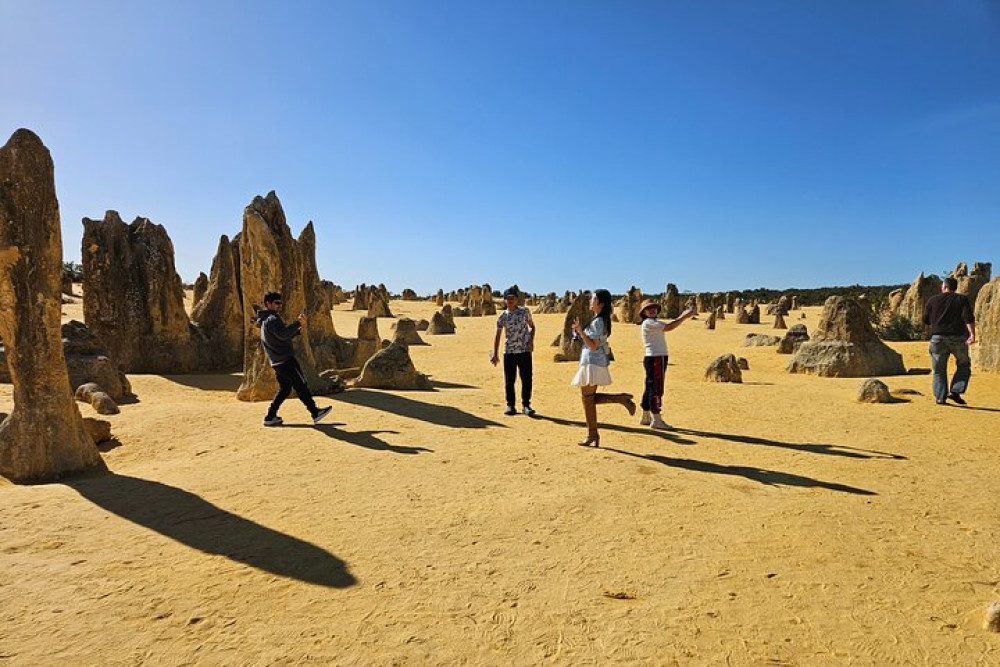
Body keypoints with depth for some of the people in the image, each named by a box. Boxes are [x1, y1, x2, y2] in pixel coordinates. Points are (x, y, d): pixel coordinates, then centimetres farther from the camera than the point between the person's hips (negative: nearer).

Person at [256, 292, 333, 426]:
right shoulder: (272, 319, -11)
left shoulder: (265, 321, 23)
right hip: (286, 360, -10)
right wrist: (298, 323, -27)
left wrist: (297, 331, 12)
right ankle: (315, 413, -2)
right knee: (301, 386, -6)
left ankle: (270, 417, 12)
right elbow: (283, 334, -28)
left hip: (277, 363, 10)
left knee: (284, 389, 14)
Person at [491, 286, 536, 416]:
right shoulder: (502, 316, 1)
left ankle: (526, 405, 10)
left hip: (524, 351, 0)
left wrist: (531, 341, -4)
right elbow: (497, 335, -1)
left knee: (527, 379, -1)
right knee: (509, 380, 5)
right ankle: (510, 405, 16)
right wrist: (495, 354, -9)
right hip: (509, 352, 0)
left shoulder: (525, 311, 2)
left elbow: (532, 326, 13)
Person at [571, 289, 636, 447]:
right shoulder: (602, 320, 15)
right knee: (590, 398, 15)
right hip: (596, 362, 10)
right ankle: (622, 398, 7)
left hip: (592, 363, -10)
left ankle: (592, 435, 5)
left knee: (587, 398, -2)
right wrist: (579, 331, 15)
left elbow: (593, 346, -20)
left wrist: (580, 331, -25)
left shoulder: (598, 322, -15)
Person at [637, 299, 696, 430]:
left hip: (659, 358, 10)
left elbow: (668, 326, 16)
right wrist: (684, 317, -15)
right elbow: (669, 327, -20)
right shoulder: (648, 323, -12)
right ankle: (656, 420, -4)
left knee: (650, 388, 14)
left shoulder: (653, 323, 20)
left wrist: (682, 317, 9)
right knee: (656, 389, -7)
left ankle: (645, 417, 22)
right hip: (655, 358, -10)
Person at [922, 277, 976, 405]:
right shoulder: (962, 299, 4)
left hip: (938, 338, 1)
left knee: (939, 370, 7)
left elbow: (926, 321, 8)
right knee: (964, 365, 17)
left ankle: (940, 398, 2)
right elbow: (968, 317, -10)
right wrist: (972, 334, -16)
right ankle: (955, 392, 1)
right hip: (958, 337, 0)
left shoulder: (932, 300, 6)